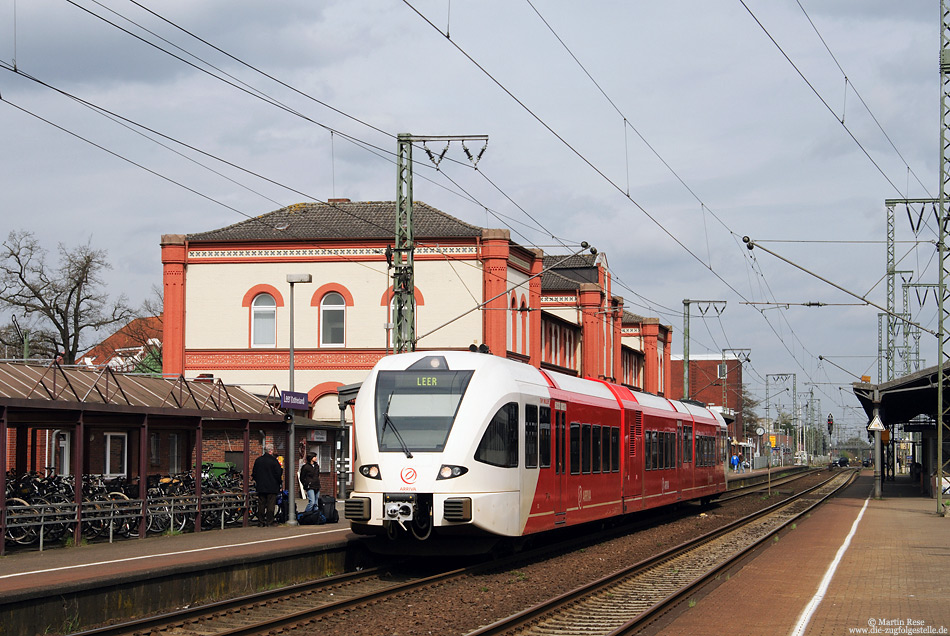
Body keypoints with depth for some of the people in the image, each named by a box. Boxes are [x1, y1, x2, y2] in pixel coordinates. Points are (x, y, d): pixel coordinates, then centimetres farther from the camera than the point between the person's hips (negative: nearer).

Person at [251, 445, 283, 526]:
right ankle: (269, 521, -2)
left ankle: (261, 521, 9)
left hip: (261, 487, 5)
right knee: (271, 504, -1)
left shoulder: (258, 460, 5)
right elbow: (278, 473, -12)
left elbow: (254, 473, 11)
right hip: (272, 487, -5)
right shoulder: (274, 461, -11)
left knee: (261, 504, 8)